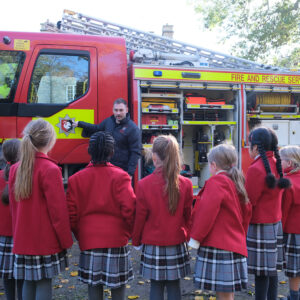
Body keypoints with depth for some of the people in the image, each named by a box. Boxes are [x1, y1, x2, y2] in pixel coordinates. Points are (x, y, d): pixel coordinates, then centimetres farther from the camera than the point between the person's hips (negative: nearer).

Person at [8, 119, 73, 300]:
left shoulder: (15, 169, 4)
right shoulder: (50, 169, -16)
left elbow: (14, 205, 11)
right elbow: (58, 209, -15)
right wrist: (66, 241, -5)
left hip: (23, 240, 6)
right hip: (46, 240, -6)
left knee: (29, 282, 14)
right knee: (44, 283, 1)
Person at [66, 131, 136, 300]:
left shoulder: (77, 179, -2)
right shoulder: (120, 176, -9)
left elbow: (71, 213, -3)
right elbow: (129, 209, -15)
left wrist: (79, 234, 13)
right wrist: (130, 232, 2)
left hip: (89, 240, 2)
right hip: (117, 239, -2)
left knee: (94, 285, 12)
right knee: (118, 286, 11)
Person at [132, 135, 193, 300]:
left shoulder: (144, 184, -12)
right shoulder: (185, 184, -7)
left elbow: (140, 217, -5)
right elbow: (189, 216, 3)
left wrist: (136, 240, 10)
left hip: (153, 244, -1)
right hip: (177, 243, 2)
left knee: (156, 286, 10)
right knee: (174, 286, 12)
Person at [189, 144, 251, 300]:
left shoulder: (216, 181, -12)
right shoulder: (237, 183, 15)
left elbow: (207, 212, -20)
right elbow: (246, 213, 19)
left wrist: (195, 237, -13)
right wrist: (240, 236, 25)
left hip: (217, 245, -9)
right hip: (235, 244, 9)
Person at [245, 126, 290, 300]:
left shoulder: (256, 169, -19)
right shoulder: (276, 165, 7)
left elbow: (249, 202, -16)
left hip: (260, 226, -8)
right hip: (276, 223, 9)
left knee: (261, 272, -1)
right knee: (272, 269, 15)